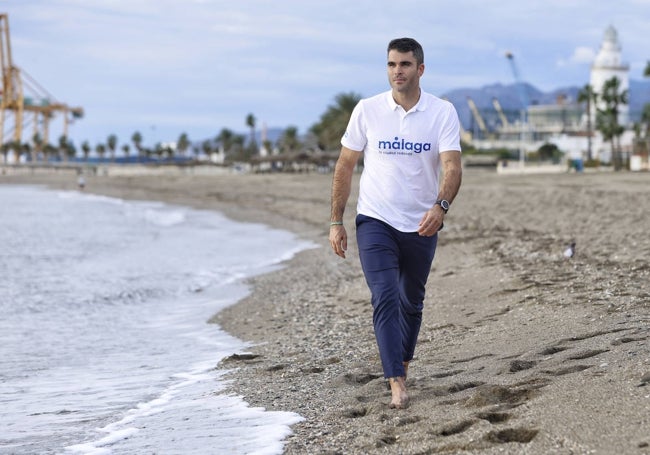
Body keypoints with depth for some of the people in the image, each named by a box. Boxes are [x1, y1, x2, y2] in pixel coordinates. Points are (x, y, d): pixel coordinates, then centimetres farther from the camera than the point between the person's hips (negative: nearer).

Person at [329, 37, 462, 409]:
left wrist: (441, 205, -35)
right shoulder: (367, 110, -2)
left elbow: (452, 166, -16)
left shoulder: (443, 112, -5)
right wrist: (337, 221, 1)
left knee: (411, 302, 15)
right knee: (385, 298, -15)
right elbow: (345, 166, 4)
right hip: (375, 221, -1)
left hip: (422, 225, 1)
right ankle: (397, 383, -20)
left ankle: (402, 364, 37)